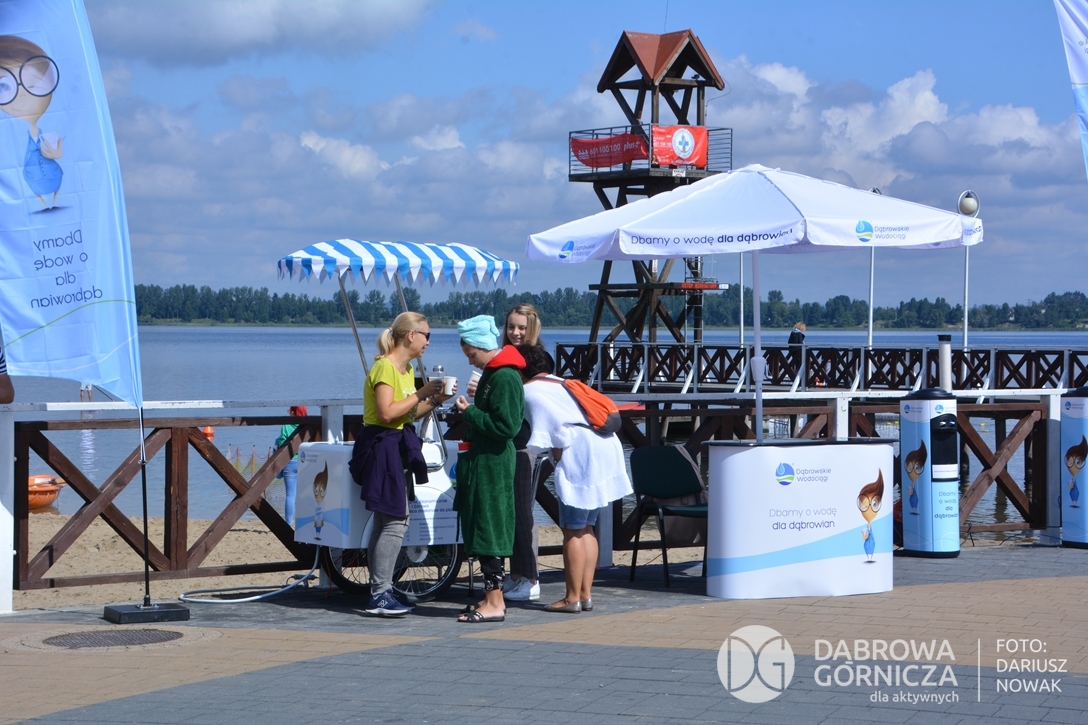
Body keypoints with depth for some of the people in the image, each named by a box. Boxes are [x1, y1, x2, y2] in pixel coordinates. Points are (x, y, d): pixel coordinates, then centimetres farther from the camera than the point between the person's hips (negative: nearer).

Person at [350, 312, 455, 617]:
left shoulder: (407, 370, 16)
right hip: (382, 447, -10)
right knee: (395, 521, -13)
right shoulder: (385, 367, -14)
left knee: (387, 522, 10)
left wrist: (434, 400, 5)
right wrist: (420, 394, -16)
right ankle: (379, 595, -11)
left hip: (398, 449, 10)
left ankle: (380, 592, 13)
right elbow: (387, 412, -23)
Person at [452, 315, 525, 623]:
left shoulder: (505, 378, -17)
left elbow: (506, 426, -23)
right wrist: (470, 410, 8)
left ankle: (495, 603, -4)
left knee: (487, 530, -7)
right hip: (483, 461, 10)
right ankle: (491, 597, 20)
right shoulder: (492, 373, 14)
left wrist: (470, 412, -16)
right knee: (480, 529, 13)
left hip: (493, 464, -10)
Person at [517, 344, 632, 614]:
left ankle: (572, 598, 0)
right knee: (586, 528, 13)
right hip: (606, 448, 9)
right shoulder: (558, 383, 24)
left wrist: (560, 461, -3)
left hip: (581, 454, -9)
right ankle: (586, 594, 14)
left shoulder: (530, 392, -3)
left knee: (573, 531, -3)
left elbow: (557, 430, -12)